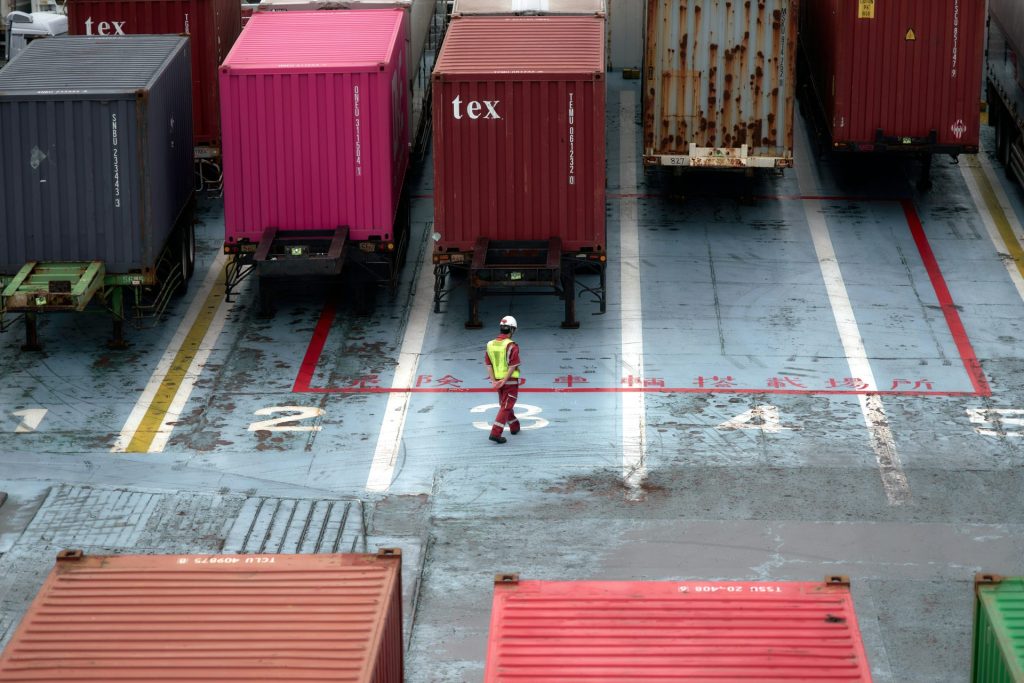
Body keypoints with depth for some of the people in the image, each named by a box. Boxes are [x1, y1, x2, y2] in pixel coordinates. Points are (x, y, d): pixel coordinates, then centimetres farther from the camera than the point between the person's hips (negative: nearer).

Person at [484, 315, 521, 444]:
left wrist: (494, 381, -6)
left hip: (497, 381, 6)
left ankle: (514, 427, 41)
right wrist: (504, 381, -17)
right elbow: (513, 366, -21)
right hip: (511, 381, -6)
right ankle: (495, 433, -14)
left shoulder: (490, 345, 1)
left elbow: (488, 365, -2)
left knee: (505, 404, 23)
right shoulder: (512, 346, -17)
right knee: (506, 408, -4)